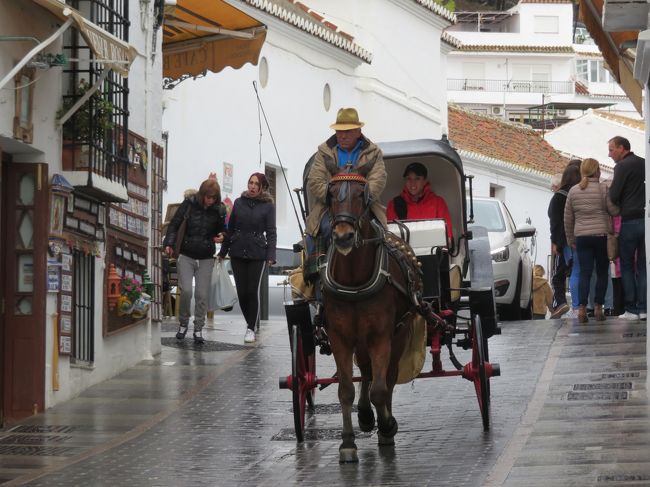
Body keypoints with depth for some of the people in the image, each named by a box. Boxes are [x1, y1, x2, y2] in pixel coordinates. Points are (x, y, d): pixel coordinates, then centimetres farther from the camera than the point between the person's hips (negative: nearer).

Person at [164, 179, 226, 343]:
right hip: (186, 256, -2)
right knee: (186, 291, -12)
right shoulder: (188, 204, -6)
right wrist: (169, 244, -15)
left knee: (202, 294, 0)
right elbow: (174, 224, -3)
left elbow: (220, 231, 14)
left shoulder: (219, 210, -1)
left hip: (206, 259, 2)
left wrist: (220, 237, -9)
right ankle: (183, 323, 10)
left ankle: (198, 329, 12)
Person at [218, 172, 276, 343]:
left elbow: (271, 232, -2)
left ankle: (251, 328, 8)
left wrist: (271, 255, -12)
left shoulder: (268, 206, -1)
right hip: (238, 252, 3)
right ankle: (252, 321, 23)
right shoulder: (239, 202, 7)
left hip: (257, 253, -3)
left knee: (253, 291, -3)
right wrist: (223, 251, 14)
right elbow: (230, 228, 13)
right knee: (241, 291, 3)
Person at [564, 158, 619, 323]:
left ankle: (582, 308, -11)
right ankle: (598, 308, 4)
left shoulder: (573, 191, 6)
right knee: (602, 273, 7)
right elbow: (614, 211, -6)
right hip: (601, 235, -3)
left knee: (584, 273, 2)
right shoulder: (603, 188, -6)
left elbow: (568, 218, 11)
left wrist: (570, 238, 20)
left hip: (581, 237, 3)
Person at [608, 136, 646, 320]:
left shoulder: (622, 166, -9)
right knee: (642, 266, 8)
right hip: (645, 219, 5)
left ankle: (631, 309, 0)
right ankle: (643, 308, 4)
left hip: (630, 221, -5)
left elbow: (613, 196, -12)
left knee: (627, 266, 3)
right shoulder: (643, 164, 10)